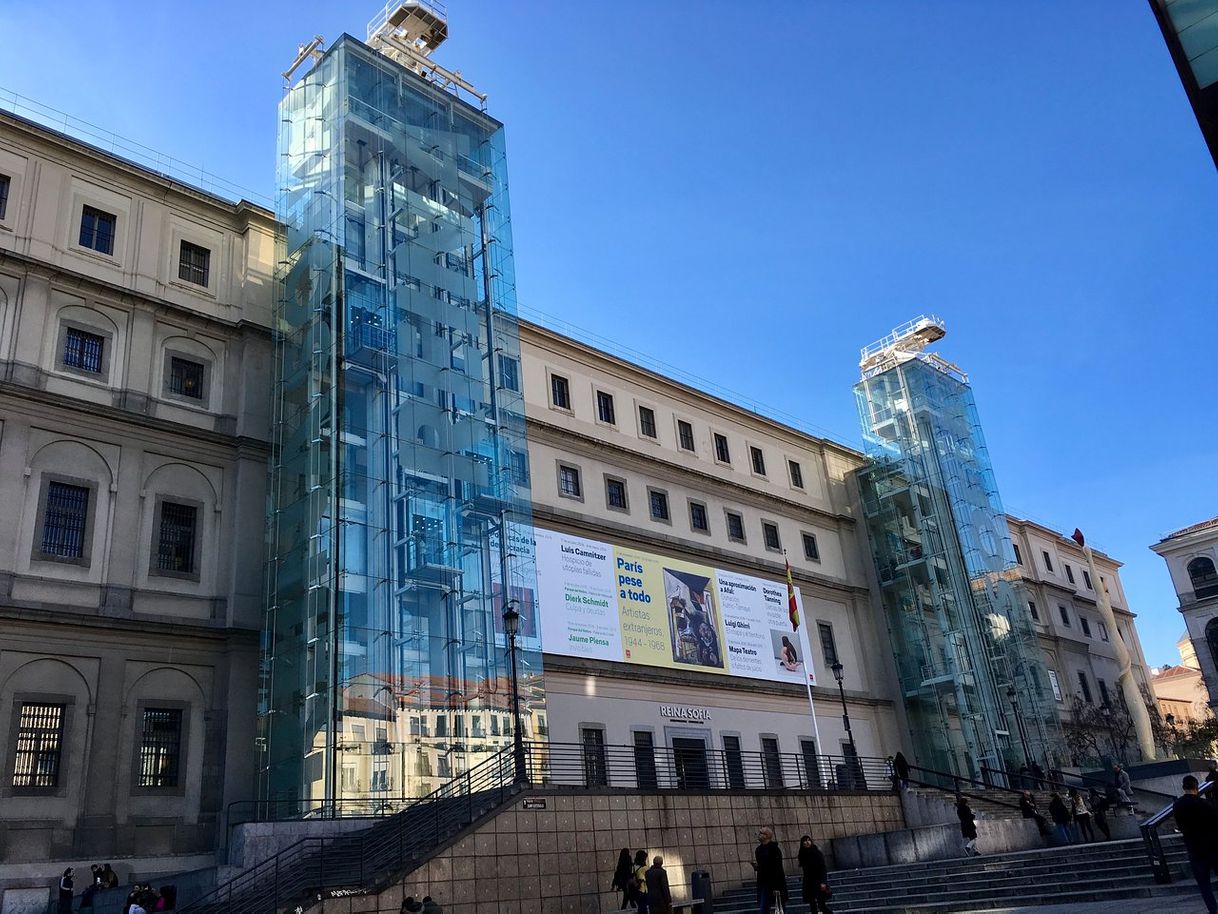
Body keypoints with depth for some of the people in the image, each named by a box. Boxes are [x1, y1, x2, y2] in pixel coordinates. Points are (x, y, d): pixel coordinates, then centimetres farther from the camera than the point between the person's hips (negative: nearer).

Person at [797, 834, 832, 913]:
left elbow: (823, 868, -10)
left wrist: (823, 882, -18)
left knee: (821, 905, -10)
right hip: (809, 883, 5)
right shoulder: (803, 855, 7)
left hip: (818, 882, -5)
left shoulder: (817, 853, -5)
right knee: (812, 906, 3)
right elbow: (805, 870, 12)